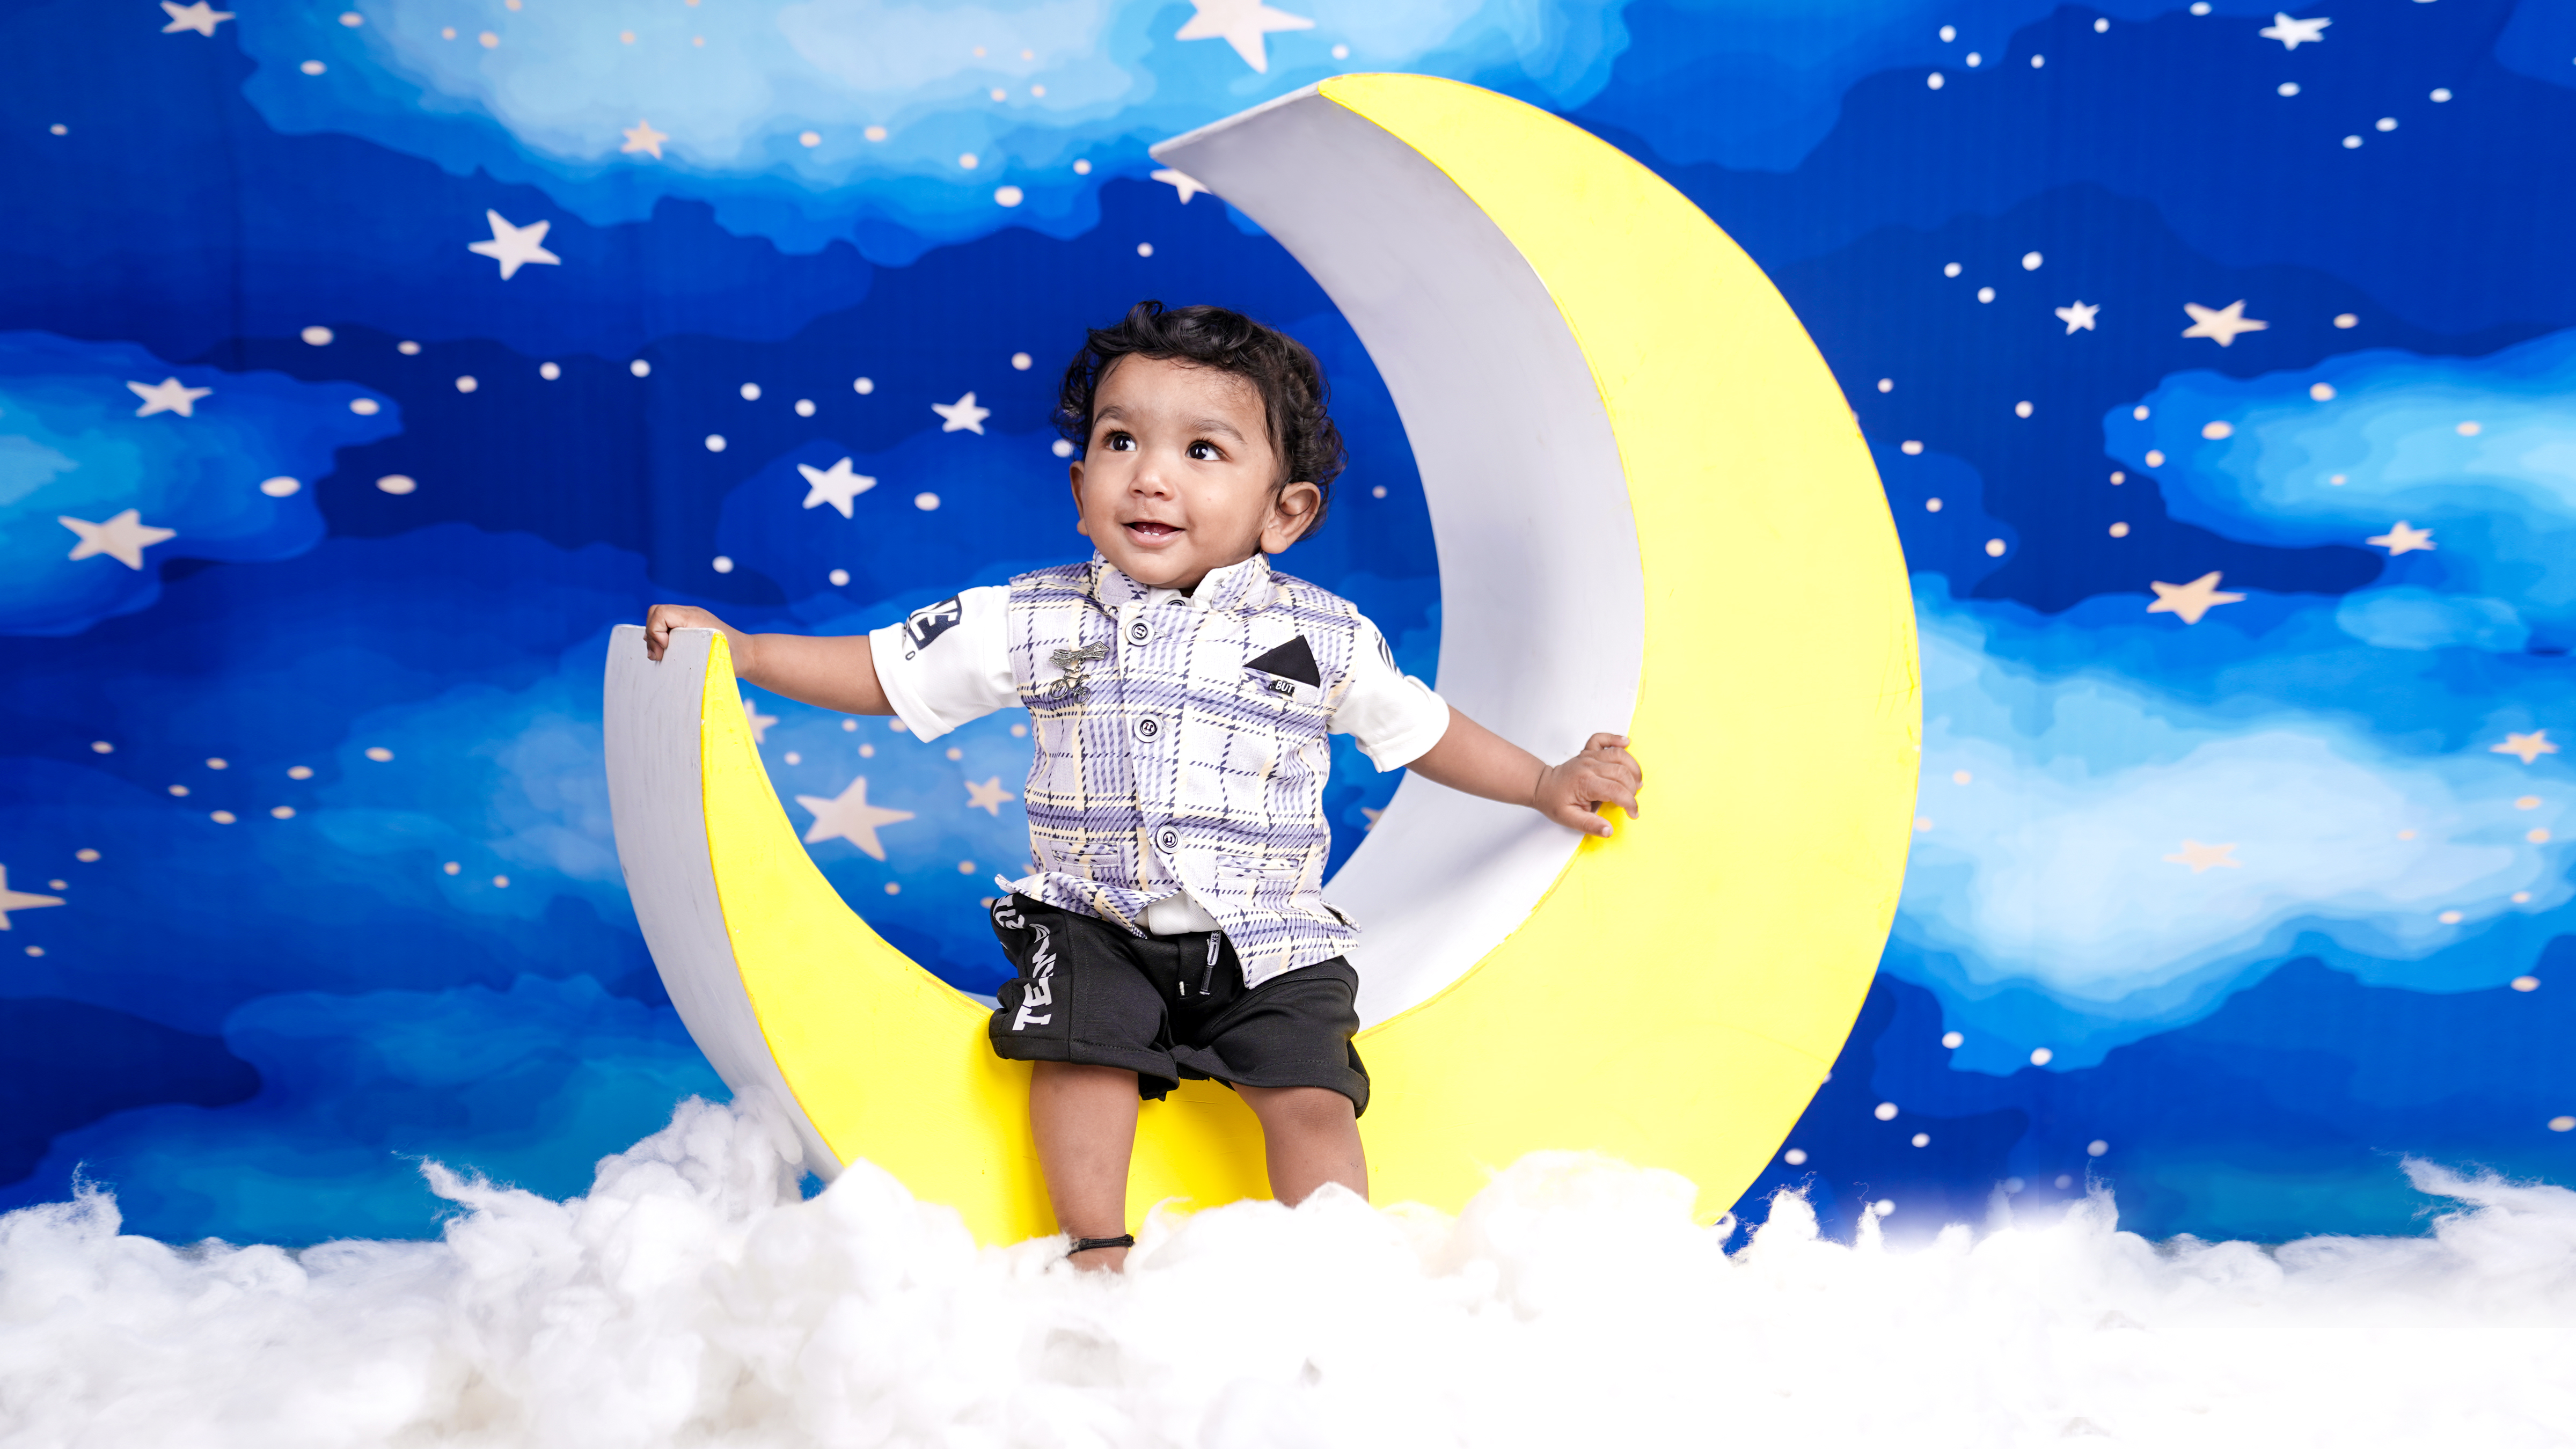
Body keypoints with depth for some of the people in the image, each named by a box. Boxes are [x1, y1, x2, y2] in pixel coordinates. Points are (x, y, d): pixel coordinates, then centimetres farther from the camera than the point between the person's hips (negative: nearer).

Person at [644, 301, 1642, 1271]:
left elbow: (1421, 729, 12)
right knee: (1081, 1050, -20)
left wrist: (1547, 784, 14)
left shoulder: (1325, 639, -2)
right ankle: (1095, 1248, -3)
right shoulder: (1036, 621, -2)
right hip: (1094, 928, 1)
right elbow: (884, 674, 3)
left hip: (1267, 942, 0)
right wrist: (737, 650, -6)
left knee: (1310, 1096, -14)